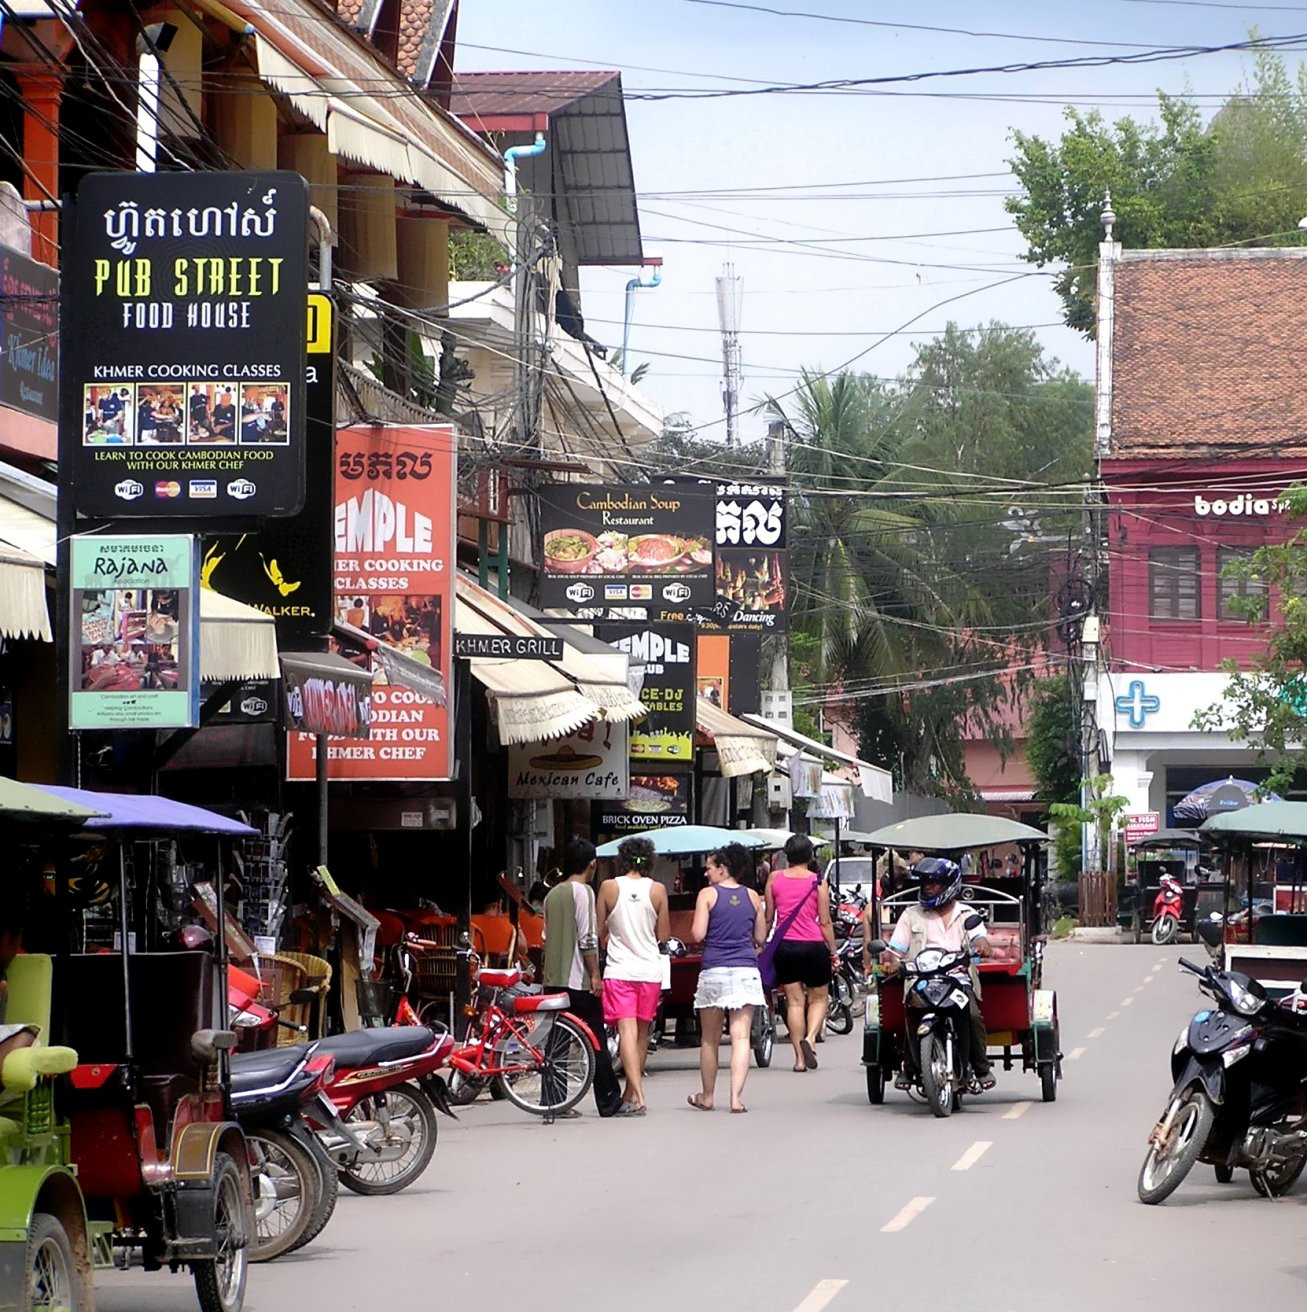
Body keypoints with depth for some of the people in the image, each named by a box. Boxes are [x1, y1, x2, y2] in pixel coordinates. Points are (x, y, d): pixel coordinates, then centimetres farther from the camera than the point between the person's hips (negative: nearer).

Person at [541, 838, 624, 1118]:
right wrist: (595, 975, -13)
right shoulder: (583, 891, -9)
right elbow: (587, 938, -15)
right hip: (579, 979, -7)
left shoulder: (552, 894, 13)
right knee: (595, 1041, -1)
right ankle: (608, 1101, 1)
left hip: (553, 977, 7)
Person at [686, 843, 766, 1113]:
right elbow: (760, 937, 12)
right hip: (746, 970, 2)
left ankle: (707, 1096, 20)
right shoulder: (752, 897, 7)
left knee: (709, 1039, 11)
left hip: (714, 970, -2)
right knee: (741, 1037, -2)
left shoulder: (708, 895, -3)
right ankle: (736, 1097, -12)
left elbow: (697, 934, -8)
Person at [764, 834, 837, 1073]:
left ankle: (799, 1058, 4)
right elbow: (825, 922, -3)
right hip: (812, 945, -2)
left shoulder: (774, 878, 1)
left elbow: (768, 917, 4)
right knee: (819, 998, 13)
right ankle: (810, 1037, -13)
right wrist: (833, 952, 4)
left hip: (784, 945, 2)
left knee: (794, 1001, 7)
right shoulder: (818, 882, -4)